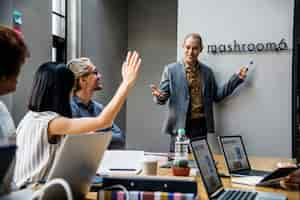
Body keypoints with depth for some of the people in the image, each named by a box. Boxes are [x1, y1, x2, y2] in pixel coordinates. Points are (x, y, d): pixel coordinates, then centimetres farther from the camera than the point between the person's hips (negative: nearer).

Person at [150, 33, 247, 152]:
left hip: (201, 125, 3)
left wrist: (236, 78, 3)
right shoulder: (170, 69, 1)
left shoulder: (207, 71, 10)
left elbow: (216, 96, 9)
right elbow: (163, 97, -2)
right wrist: (159, 96, -27)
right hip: (180, 125, -3)